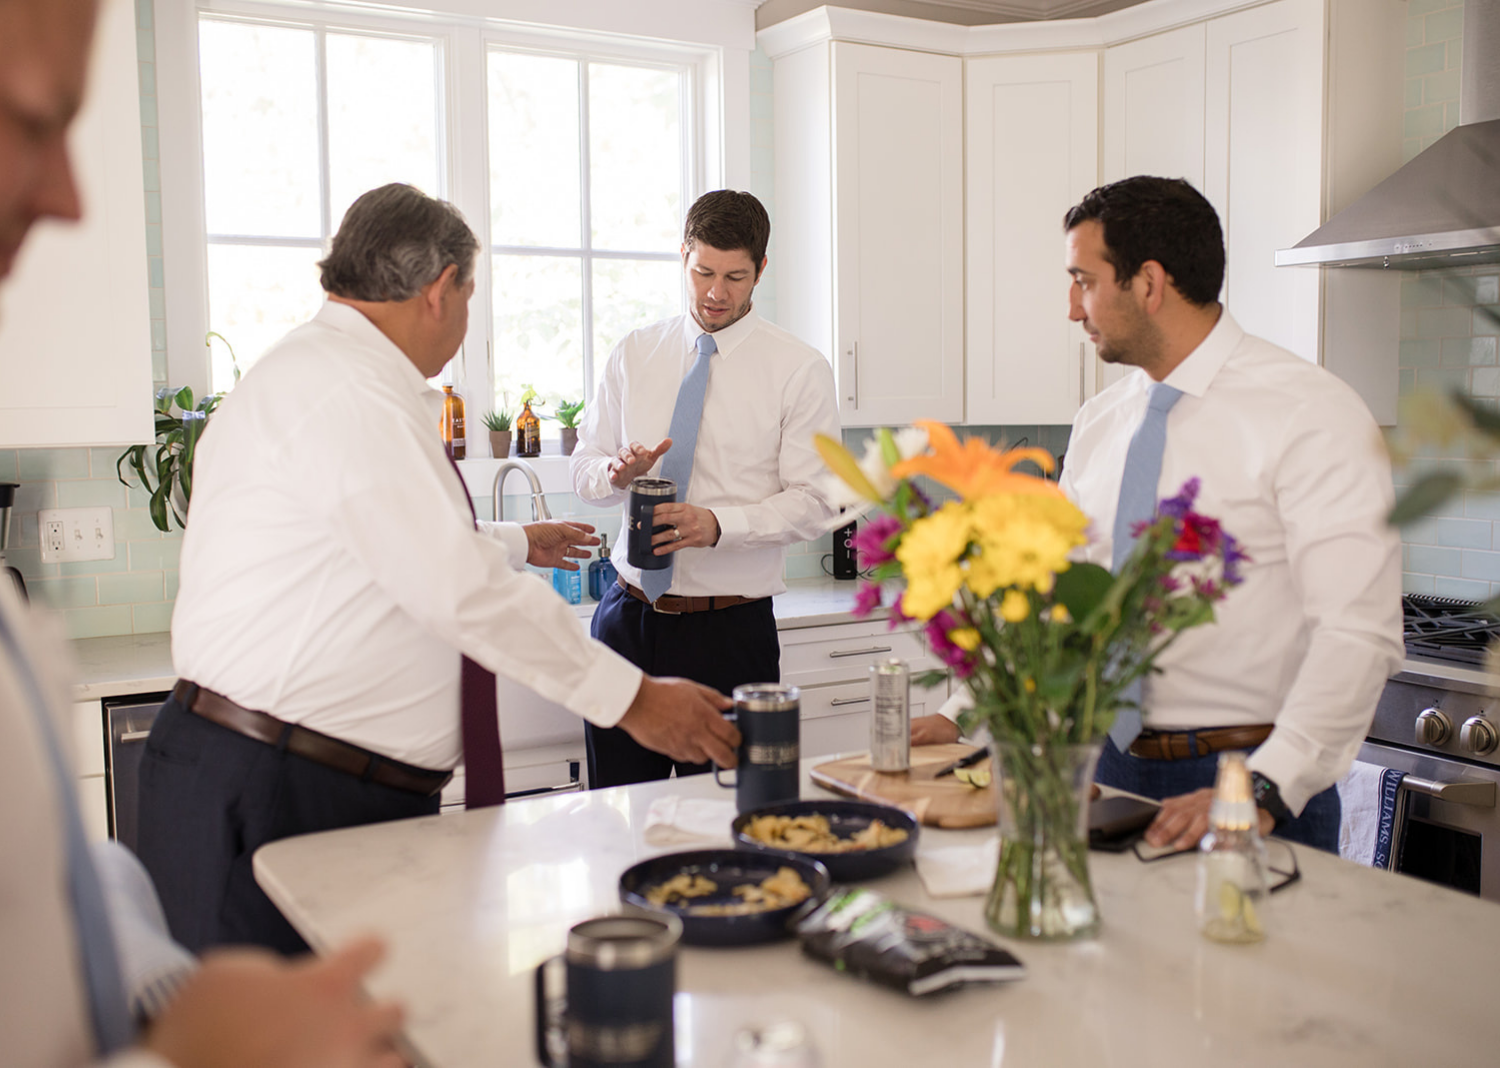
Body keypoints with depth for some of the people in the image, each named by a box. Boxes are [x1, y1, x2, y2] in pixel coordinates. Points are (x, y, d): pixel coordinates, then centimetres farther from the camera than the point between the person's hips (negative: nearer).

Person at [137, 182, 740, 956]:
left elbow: (404, 540, 34)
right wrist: (632, 700, -17)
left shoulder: (336, 372, 17)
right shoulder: (341, 387, -16)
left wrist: (514, 544, 50)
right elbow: (459, 589, -22)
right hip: (267, 799, -10)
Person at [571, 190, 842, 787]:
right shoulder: (633, 355, 9)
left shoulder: (798, 370, -2)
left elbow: (812, 502, -6)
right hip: (627, 618, 3)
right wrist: (616, 472, -11)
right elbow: (583, 467, 13)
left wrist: (719, 524, -22)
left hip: (730, 628, -3)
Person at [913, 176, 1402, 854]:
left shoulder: (1311, 413, -12)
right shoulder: (1098, 424, 8)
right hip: (1116, 766, 5)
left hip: (1255, 782, -5)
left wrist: (1263, 790, -27)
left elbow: (1358, 631, -19)